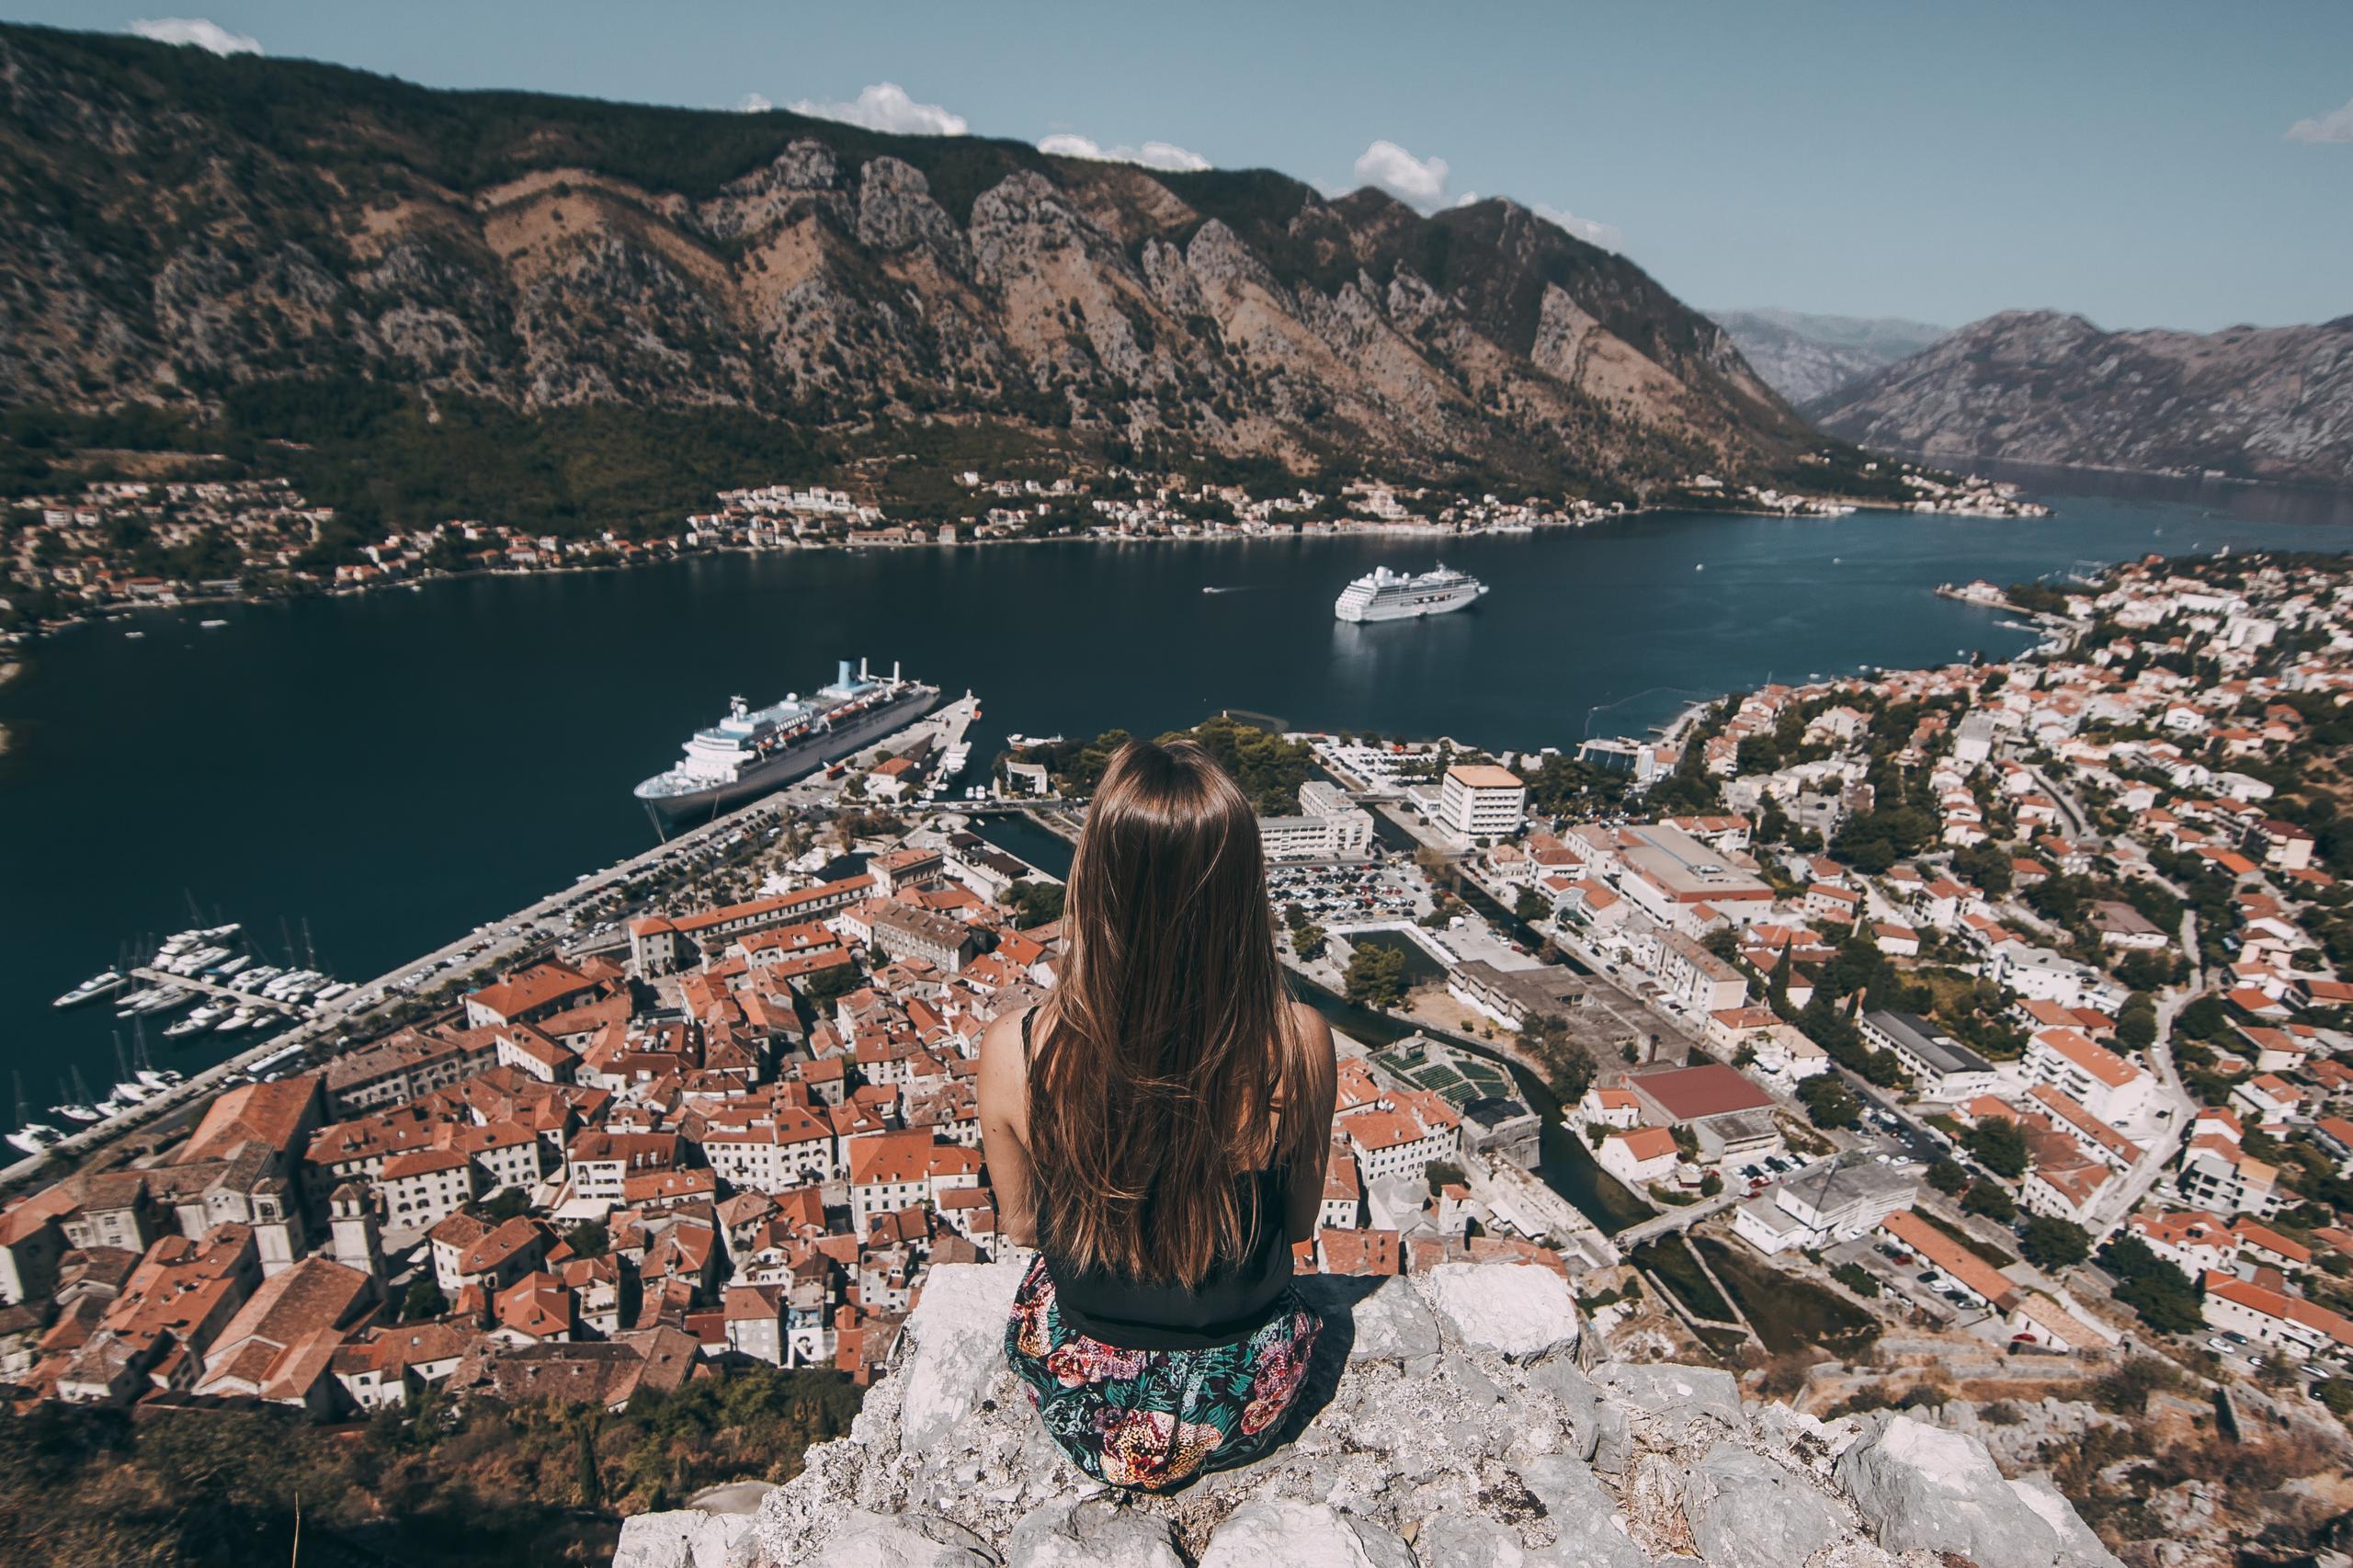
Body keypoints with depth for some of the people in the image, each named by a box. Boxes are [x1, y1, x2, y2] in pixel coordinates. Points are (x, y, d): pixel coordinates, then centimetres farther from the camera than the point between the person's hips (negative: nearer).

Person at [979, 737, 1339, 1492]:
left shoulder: (1016, 1051, -29)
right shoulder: (1297, 1044, -28)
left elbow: (1020, 1226, -8)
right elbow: (1298, 1223, -8)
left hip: (1088, 1410, 0)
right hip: (1248, 1407, 1)